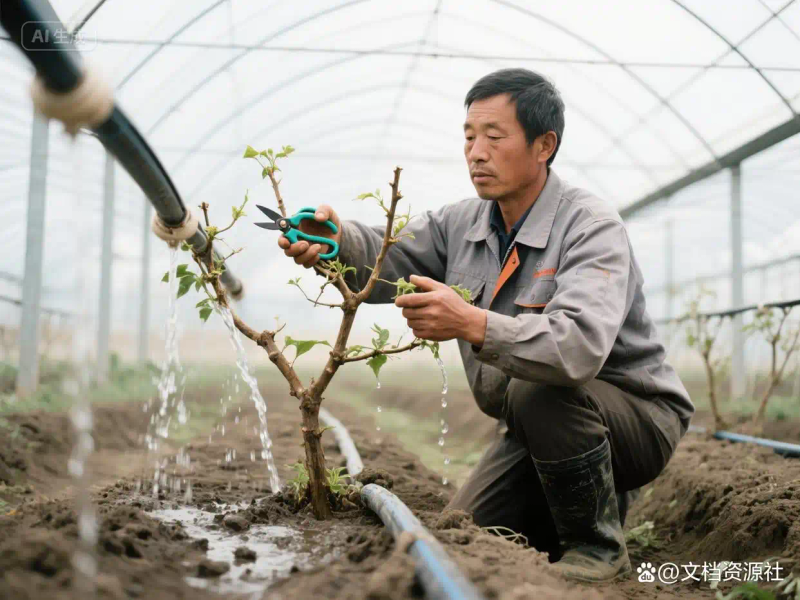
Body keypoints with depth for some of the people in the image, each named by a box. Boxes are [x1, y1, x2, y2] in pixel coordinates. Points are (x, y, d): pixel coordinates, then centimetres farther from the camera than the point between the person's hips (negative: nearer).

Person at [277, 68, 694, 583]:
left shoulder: (592, 226, -23)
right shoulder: (463, 224, 1)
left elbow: (580, 346, -40)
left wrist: (472, 325, -52)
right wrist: (337, 240, -33)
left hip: (636, 414, -6)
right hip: (540, 425, 7)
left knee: (538, 392, -36)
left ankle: (599, 546, -13)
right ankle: (596, 498, 21)